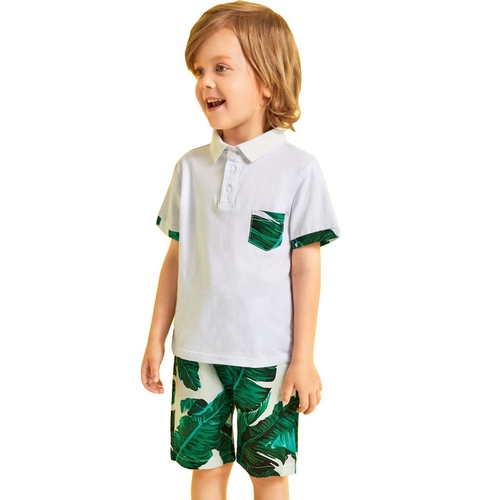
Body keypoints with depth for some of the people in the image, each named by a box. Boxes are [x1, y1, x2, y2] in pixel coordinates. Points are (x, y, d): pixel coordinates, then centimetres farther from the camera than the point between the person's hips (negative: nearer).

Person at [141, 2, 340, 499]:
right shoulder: (191, 167, 3)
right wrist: (156, 338, 9)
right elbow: (176, 258, 8)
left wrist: (303, 358, -7)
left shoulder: (298, 169, -8)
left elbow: (305, 268, -6)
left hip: (267, 355, -3)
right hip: (197, 351, 3)